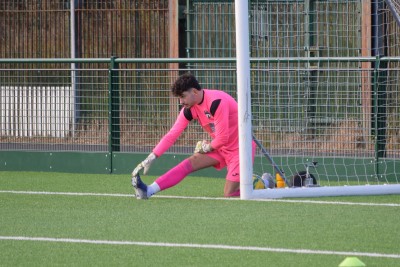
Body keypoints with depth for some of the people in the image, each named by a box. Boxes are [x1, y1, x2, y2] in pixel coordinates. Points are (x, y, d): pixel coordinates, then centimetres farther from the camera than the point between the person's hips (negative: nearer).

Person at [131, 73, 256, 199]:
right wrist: (150, 159, -13)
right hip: (220, 147, 7)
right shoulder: (190, 108, -4)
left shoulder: (216, 102, -28)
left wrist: (208, 147, -4)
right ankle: (148, 190, -19)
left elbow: (223, 138, -24)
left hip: (240, 147, -7)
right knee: (189, 163, -12)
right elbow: (172, 135, -5)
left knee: (229, 194, -13)